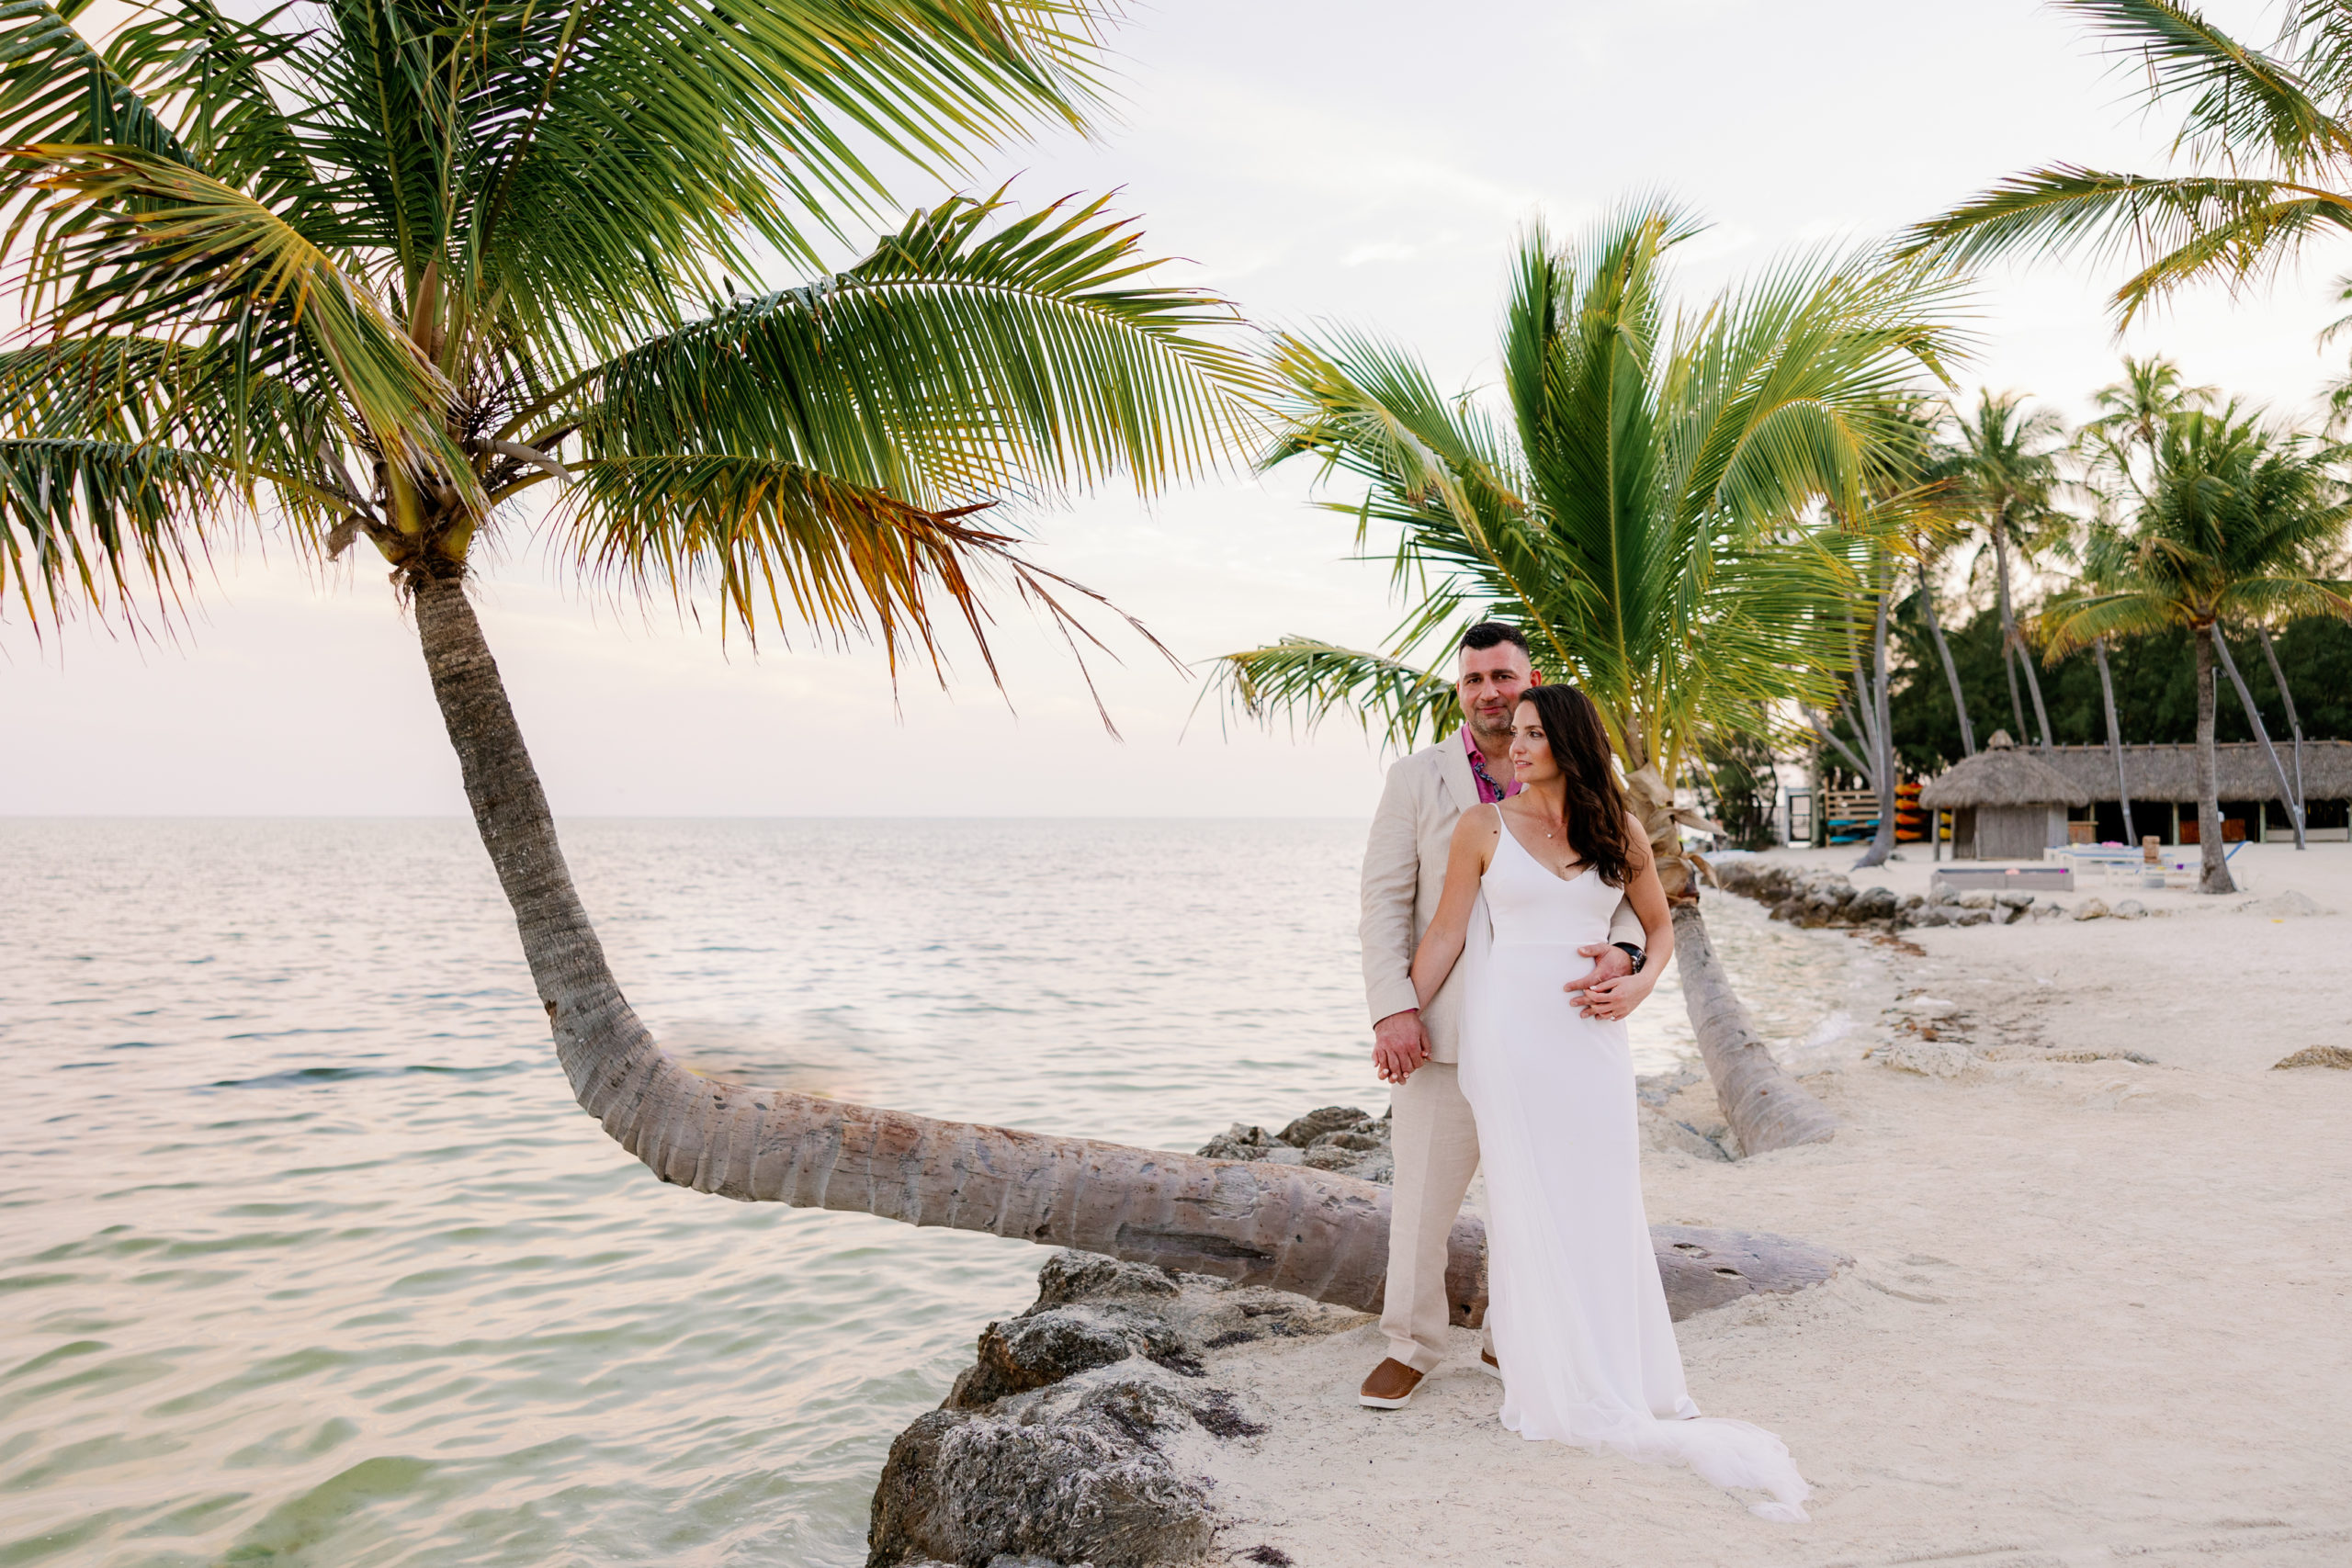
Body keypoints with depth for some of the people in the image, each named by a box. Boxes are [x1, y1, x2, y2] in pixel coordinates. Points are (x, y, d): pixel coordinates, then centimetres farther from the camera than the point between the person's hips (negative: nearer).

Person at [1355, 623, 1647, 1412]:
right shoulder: (1417, 777, 1)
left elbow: (1618, 888, 2)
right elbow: (1385, 900, -3)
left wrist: (1622, 954, -21)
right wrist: (1392, 1010, -14)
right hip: (1442, 1027, -2)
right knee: (1423, 1191, 3)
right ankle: (1411, 1345, 22)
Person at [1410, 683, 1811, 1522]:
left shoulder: (1621, 834, 5)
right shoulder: (1483, 828, -1)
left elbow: (1659, 924, 16)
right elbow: (1447, 933, 2)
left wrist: (1640, 982, -3)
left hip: (1590, 1035, 2)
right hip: (1509, 1033, -2)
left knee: (1603, 1204, 7)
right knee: (1528, 1204, 3)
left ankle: (1625, 1381, 21)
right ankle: (1560, 1388, 15)